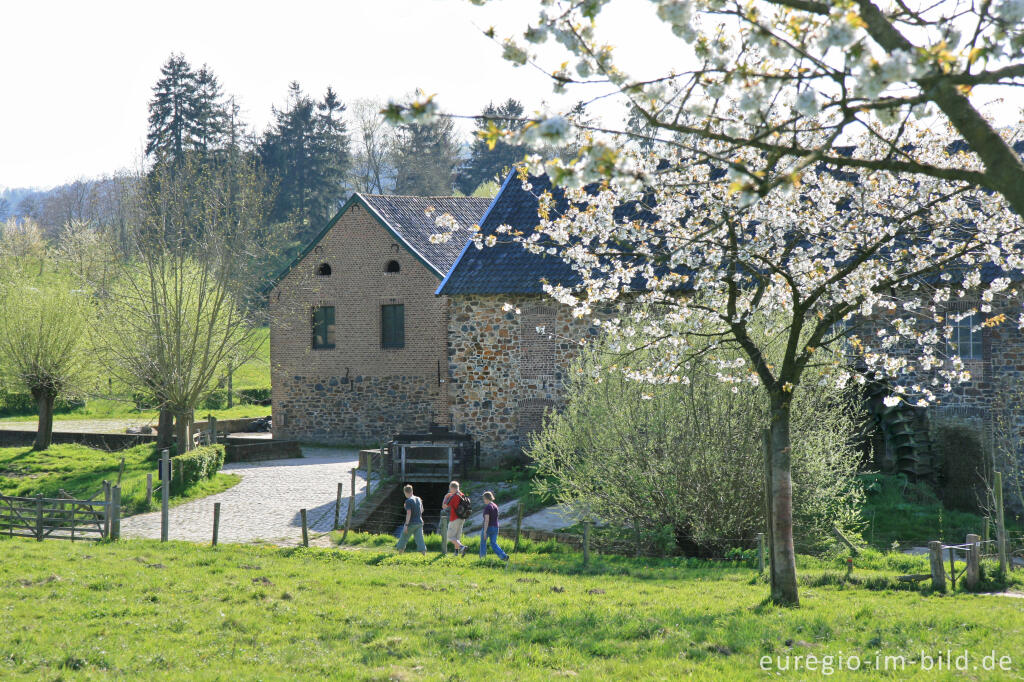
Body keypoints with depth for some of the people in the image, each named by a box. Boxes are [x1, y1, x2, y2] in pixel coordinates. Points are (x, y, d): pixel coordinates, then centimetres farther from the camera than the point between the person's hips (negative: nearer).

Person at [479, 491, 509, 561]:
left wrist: (485, 531, -22)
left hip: (487, 527, -6)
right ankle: (504, 556, -10)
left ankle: (482, 558, 25)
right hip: (495, 528, 6)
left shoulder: (487, 507, -16)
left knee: (483, 542, 16)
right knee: (494, 544, 9)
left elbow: (487, 519, -22)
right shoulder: (495, 506, 8)